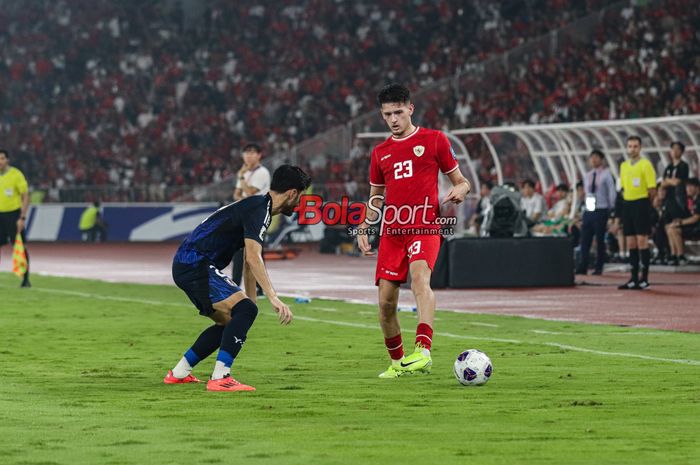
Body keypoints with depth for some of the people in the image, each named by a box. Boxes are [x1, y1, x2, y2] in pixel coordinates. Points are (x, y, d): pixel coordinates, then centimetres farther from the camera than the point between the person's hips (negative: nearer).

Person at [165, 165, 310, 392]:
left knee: (230, 321, 17)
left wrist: (251, 300, 26)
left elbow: (250, 261, 26)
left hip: (186, 266, 11)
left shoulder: (258, 206, 19)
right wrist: (273, 298, -32)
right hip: (195, 264, -11)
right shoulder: (259, 209, -14)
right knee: (245, 309, -18)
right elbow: (253, 257, -27)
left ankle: (178, 373, 23)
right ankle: (220, 378, -22)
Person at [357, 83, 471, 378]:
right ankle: (397, 363, 19)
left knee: (420, 277, -31)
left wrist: (460, 191, -14)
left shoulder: (434, 140, 5)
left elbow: (461, 182, 9)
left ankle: (423, 352, -45)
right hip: (391, 231, 5)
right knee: (386, 302, 0)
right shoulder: (380, 153, 17)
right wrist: (363, 228, 13)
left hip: (425, 226, -5)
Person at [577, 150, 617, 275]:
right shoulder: (587, 176, 15)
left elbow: (612, 192, -2)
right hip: (588, 210, 5)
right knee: (585, 239, -1)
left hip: (600, 210, -5)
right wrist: (584, 205, 12)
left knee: (600, 240, -1)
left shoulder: (606, 174, -1)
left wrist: (610, 208, -4)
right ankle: (583, 267, -1)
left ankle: (598, 268, 3)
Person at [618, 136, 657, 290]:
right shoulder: (624, 166, 15)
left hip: (641, 204, -7)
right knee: (631, 243, 7)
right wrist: (626, 198, 13)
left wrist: (642, 199, -3)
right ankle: (634, 279, 11)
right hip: (627, 204, 7)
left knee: (642, 241, -9)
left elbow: (652, 189, -8)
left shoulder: (645, 165, -6)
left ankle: (644, 278, -6)